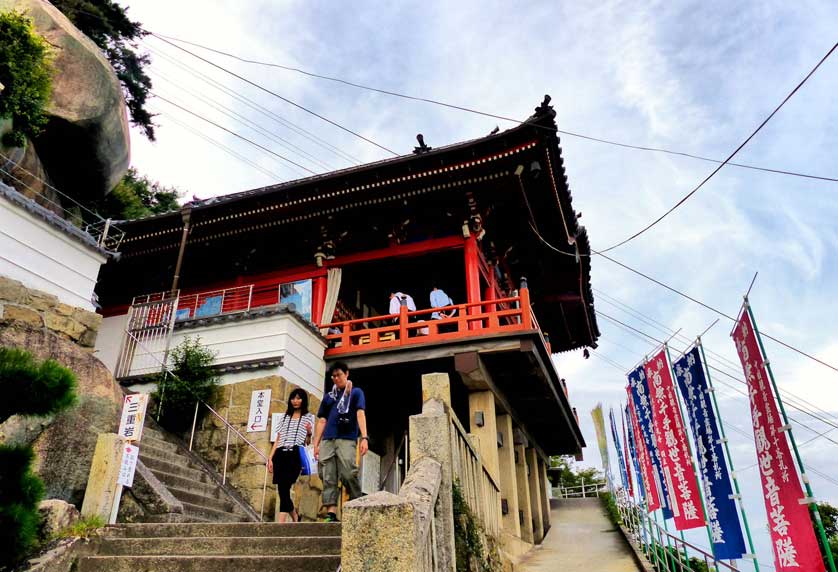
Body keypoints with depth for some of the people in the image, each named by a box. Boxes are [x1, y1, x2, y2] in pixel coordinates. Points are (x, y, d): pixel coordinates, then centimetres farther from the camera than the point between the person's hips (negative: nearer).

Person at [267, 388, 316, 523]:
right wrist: (270, 458, 10)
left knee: (284, 488, -15)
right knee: (282, 490, 2)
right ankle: (295, 519, 20)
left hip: (295, 455, -4)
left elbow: (308, 442, 6)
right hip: (280, 455, 4)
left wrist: (309, 433, -15)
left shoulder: (309, 417, 11)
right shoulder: (285, 417, 22)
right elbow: (277, 439, 20)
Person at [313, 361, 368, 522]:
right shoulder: (328, 396, 21)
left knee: (348, 475, -11)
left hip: (347, 440, -4)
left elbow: (360, 414, -3)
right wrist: (316, 444, 10)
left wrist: (364, 437, -16)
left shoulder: (356, 392, 10)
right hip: (327, 441, 4)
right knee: (328, 478, -3)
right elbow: (322, 421, 19)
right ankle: (331, 514, -4)